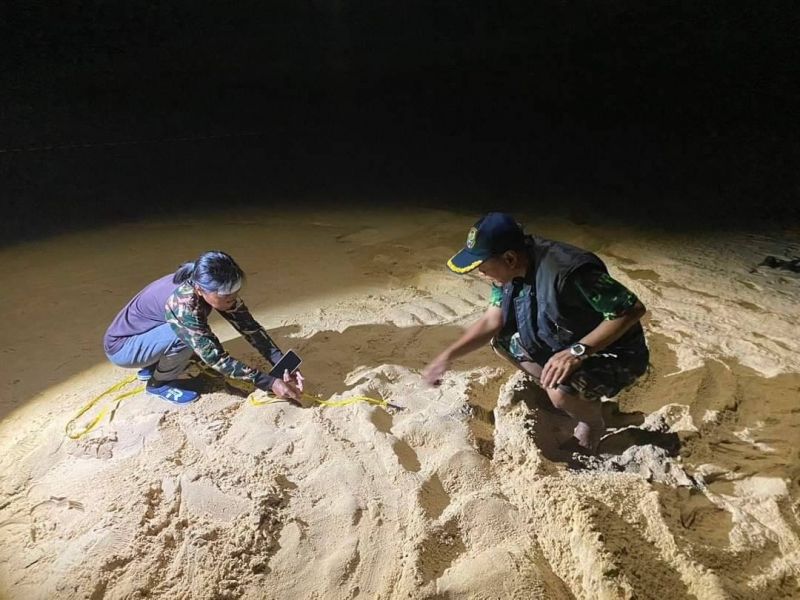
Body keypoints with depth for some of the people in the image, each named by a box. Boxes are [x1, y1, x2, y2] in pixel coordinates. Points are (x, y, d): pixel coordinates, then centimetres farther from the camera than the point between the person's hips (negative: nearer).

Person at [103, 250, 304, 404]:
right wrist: (270, 383, -35)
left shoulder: (210, 288, -17)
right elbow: (216, 358, -35)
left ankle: (150, 368, 13)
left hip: (145, 333, 7)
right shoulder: (183, 303, -38)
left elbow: (249, 327, -15)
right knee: (185, 335, -29)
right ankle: (159, 383, -2)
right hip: (121, 347, -7)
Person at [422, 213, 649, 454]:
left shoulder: (567, 272, -36)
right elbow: (491, 321, 0)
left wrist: (578, 351, -36)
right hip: (563, 345, 8)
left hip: (614, 354, -7)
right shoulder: (510, 270, -10)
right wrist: (447, 356, -7)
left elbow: (633, 308, -30)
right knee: (501, 341, 3)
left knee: (561, 392, -33)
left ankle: (592, 424, 2)